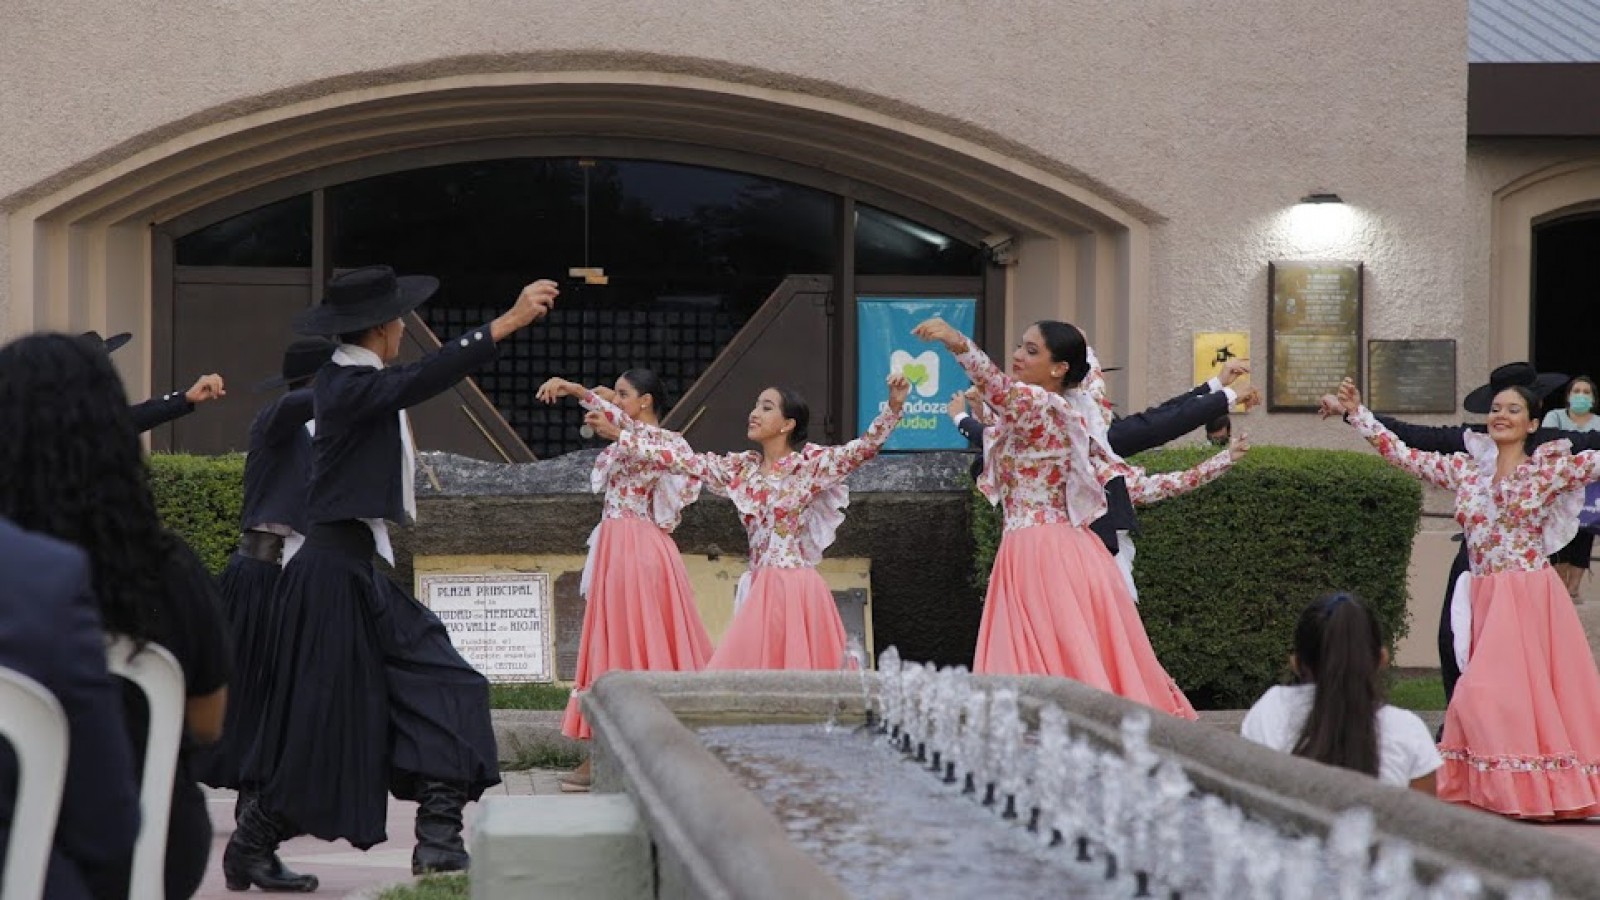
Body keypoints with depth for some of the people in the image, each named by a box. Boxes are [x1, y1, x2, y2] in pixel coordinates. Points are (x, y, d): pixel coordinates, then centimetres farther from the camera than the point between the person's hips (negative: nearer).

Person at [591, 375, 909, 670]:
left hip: (796, 590, -6)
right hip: (761, 589, 6)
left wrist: (894, 405, -31)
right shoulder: (741, 467, 10)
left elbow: (864, 448, -16)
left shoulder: (812, 463, -5)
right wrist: (617, 434, 11)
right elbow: (683, 460, 11)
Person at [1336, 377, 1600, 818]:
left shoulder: (1549, 468, 0)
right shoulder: (1464, 469, 10)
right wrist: (1358, 414, 8)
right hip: (1485, 598, 4)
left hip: (1532, 596, -4)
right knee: (1486, 696, 1)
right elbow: (1402, 454, 11)